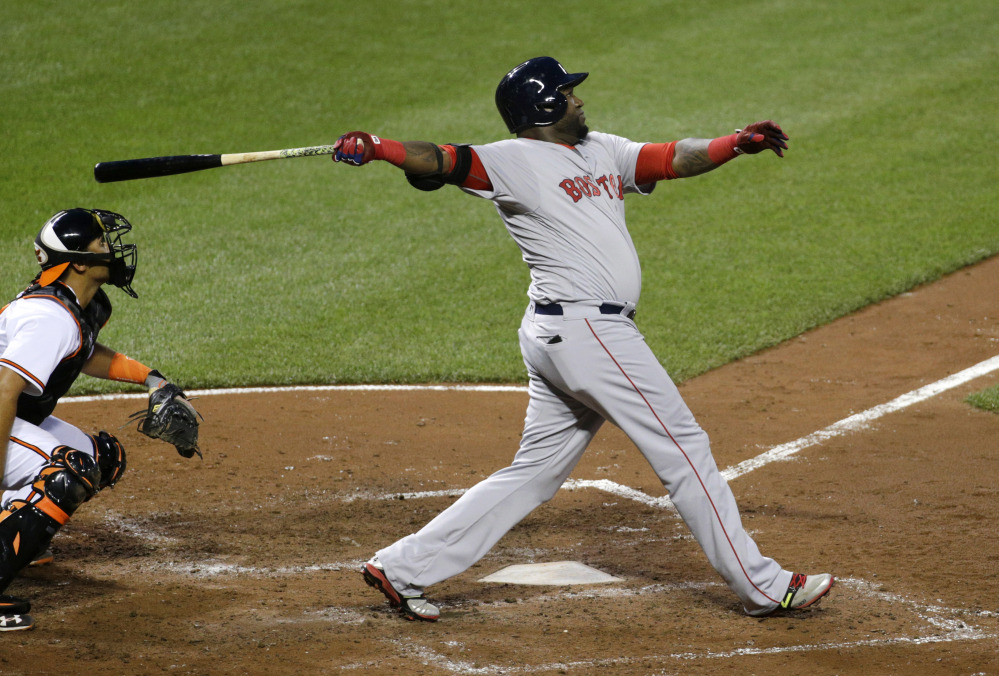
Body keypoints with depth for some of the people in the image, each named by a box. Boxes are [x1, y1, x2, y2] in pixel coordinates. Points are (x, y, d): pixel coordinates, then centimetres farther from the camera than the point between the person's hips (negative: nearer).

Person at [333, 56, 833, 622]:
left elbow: (673, 158, 13)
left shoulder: (603, 151, 18)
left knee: (535, 473, 10)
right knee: (684, 447, -2)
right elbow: (443, 161, -20)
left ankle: (404, 568, 11)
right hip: (586, 327, -9)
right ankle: (763, 586, 5)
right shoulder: (515, 161, -7)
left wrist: (738, 143, -4)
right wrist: (377, 148, -39)